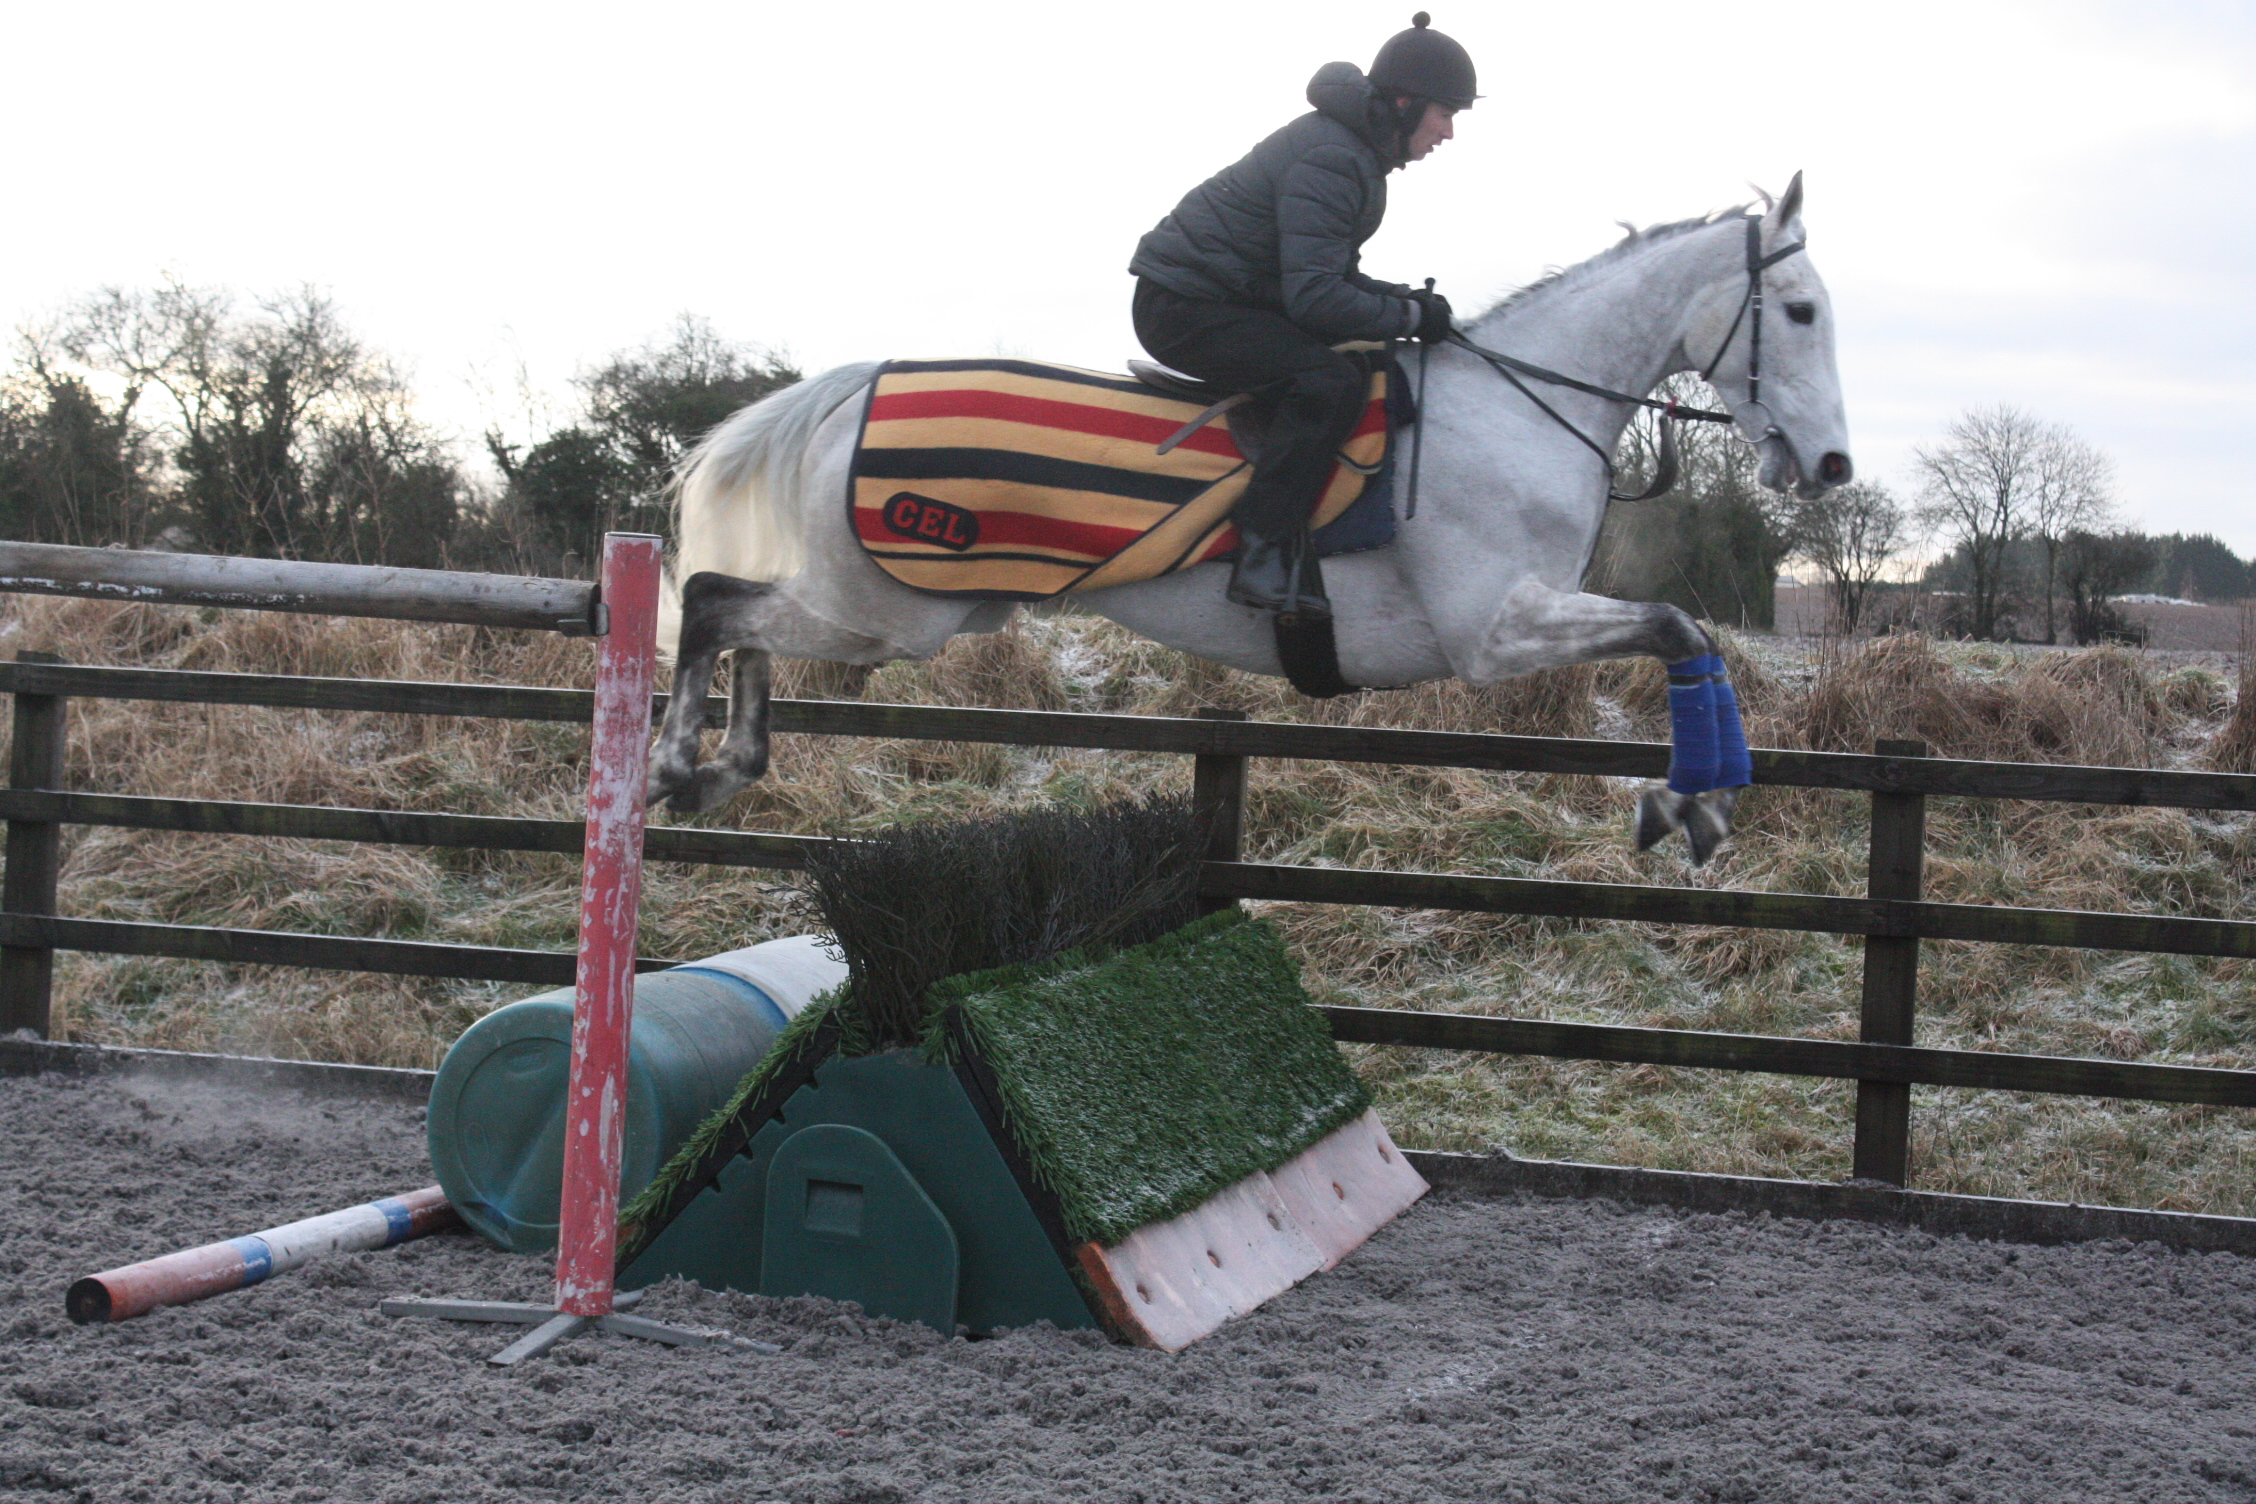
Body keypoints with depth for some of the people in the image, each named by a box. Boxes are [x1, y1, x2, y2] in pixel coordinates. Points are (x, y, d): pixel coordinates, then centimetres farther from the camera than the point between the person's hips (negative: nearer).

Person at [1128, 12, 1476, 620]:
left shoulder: (1355, 152, 13)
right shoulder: (1328, 160, -21)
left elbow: (1328, 274, 18)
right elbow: (1314, 298, -27)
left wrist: (1403, 298, 2)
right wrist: (1409, 317, -18)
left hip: (1219, 297, 11)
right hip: (1185, 308, -11)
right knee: (1329, 381, -26)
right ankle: (1262, 555, -26)